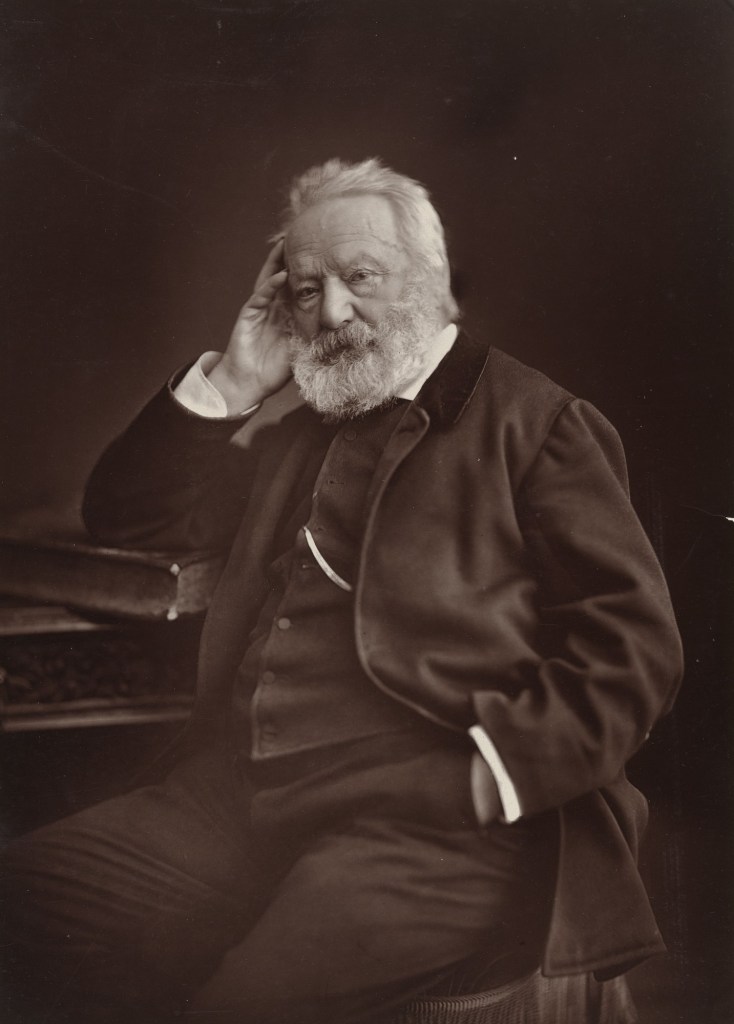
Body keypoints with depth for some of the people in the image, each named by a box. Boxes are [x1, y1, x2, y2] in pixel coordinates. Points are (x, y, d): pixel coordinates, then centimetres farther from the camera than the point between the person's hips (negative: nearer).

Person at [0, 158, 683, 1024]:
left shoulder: (531, 422, 5)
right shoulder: (296, 438, 24)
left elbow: (633, 644, -3)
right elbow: (126, 514, 24)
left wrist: (488, 777, -16)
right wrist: (232, 380, 13)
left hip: (433, 819, -5)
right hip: (234, 798, 6)